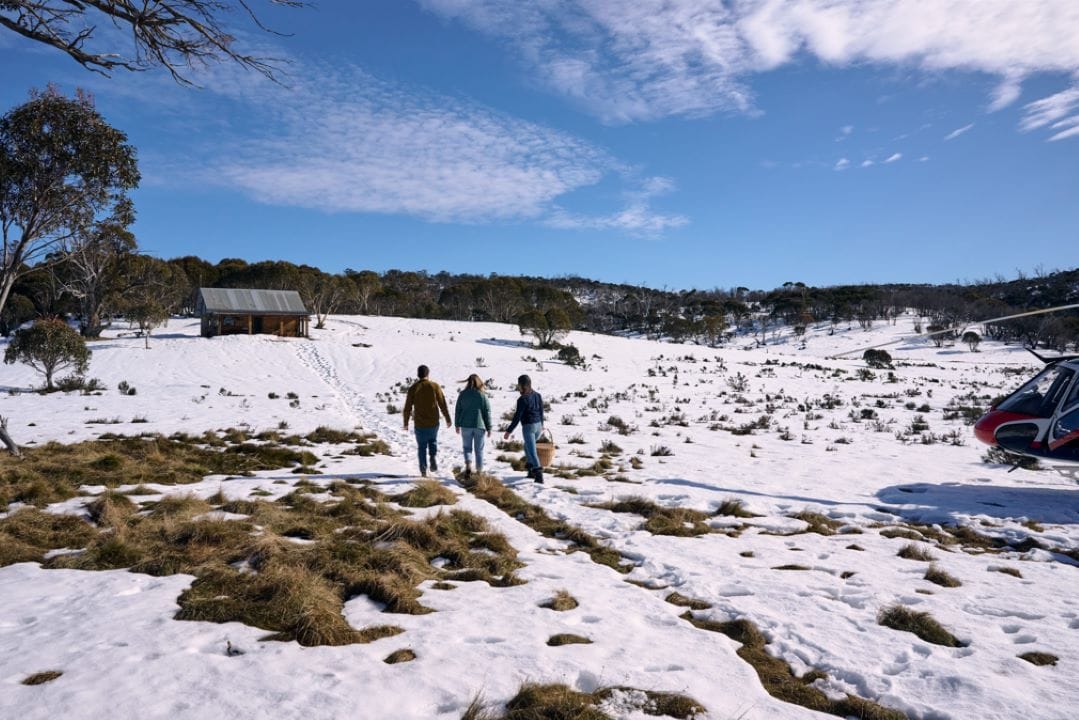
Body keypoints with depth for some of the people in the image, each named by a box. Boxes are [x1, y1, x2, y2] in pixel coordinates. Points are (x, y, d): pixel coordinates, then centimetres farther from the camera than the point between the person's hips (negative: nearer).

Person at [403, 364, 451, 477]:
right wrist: (447, 419, 5)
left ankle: (423, 470, 5)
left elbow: (408, 407, -1)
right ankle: (433, 456, 0)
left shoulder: (413, 388, -3)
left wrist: (406, 423, 11)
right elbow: (442, 404, -4)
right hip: (434, 423, 0)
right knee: (433, 441, 25)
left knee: (422, 447, 13)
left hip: (420, 424, 0)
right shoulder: (434, 386, -4)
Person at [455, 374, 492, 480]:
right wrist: (489, 428, 5)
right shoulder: (482, 395, -4)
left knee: (467, 447, 12)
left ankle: (468, 466, -12)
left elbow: (457, 410, 5)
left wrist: (457, 425, 15)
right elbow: (487, 412, -2)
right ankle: (479, 471, 13)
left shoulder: (462, 394, 0)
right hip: (479, 426, -1)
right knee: (479, 450, 10)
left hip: (466, 425, 1)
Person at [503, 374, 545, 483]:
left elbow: (517, 416, -16)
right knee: (528, 447, 25)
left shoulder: (522, 399, -15)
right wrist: (541, 424, 31)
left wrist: (509, 431, -12)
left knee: (532, 452, -6)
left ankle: (539, 475, -13)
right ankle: (532, 470, 24)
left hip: (528, 426, -8)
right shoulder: (537, 395, 7)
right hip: (538, 425, 8)